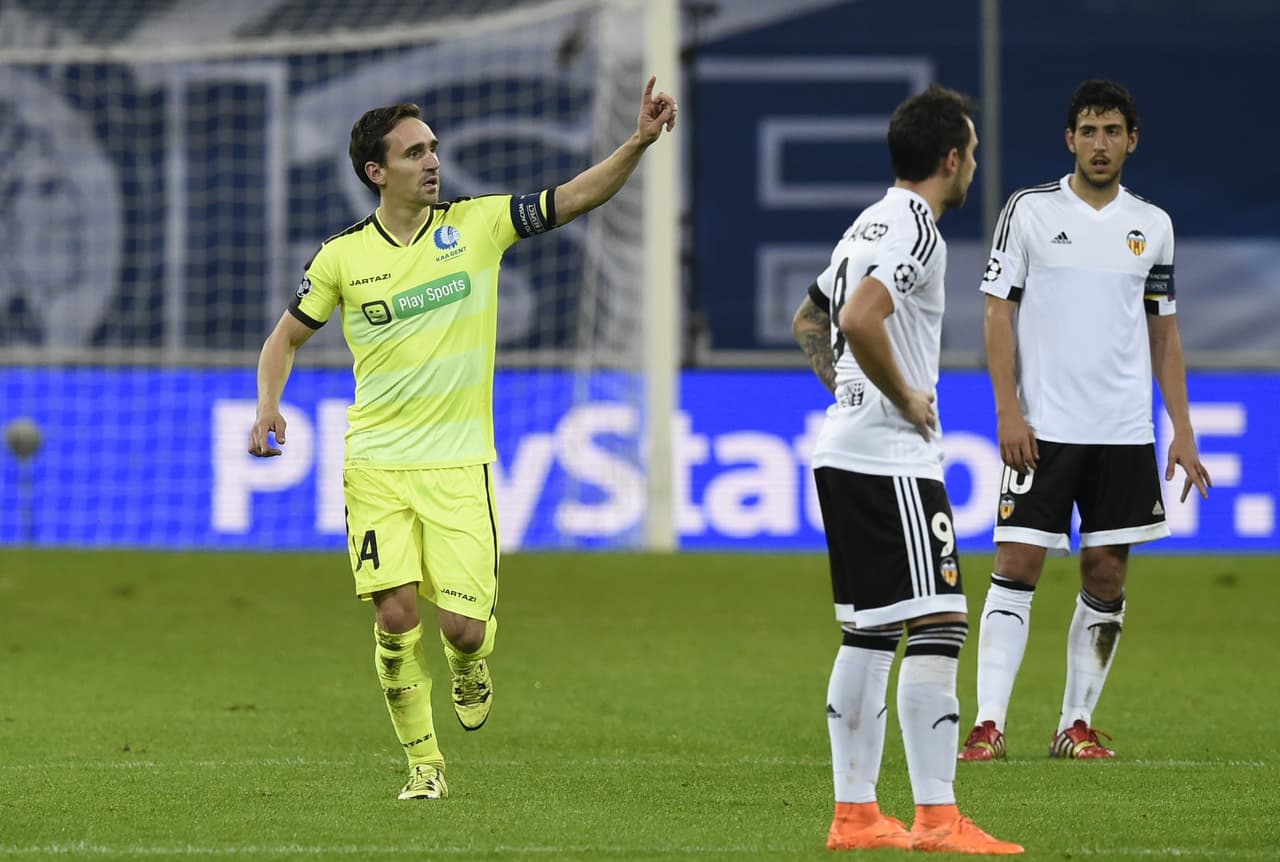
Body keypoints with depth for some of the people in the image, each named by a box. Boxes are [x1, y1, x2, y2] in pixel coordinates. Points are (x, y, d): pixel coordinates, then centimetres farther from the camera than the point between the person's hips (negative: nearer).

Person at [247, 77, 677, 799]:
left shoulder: (476, 224, 0)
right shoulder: (343, 257, 1)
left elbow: (577, 198, -5)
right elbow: (287, 337, 13)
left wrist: (639, 142, -20)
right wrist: (269, 407, -5)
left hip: (459, 464, 0)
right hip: (377, 463, 0)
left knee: (462, 626, -9)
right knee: (396, 616, -11)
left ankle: (471, 667, 29)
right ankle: (424, 762, 8)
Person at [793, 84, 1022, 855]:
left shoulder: (870, 226, 17)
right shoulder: (916, 230, -13)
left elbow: (810, 321, 30)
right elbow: (859, 320, -29)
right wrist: (905, 397, -16)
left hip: (844, 454, 10)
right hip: (894, 459, -10)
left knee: (869, 633, 12)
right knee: (937, 626, -11)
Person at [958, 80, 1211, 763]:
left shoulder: (1152, 226, 9)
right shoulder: (1029, 212, 0)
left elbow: (1164, 333, 15)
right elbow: (998, 313, 0)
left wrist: (1182, 432, 9)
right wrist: (1008, 411, -9)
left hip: (1125, 435, 3)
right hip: (1042, 427, -3)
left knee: (1106, 578, 3)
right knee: (1016, 567, -7)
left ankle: (1077, 725, 11)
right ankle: (989, 724, -7)